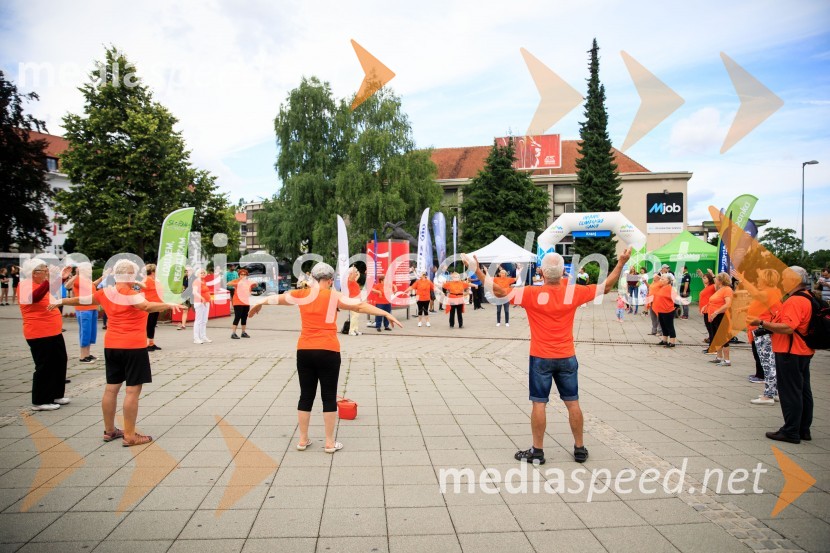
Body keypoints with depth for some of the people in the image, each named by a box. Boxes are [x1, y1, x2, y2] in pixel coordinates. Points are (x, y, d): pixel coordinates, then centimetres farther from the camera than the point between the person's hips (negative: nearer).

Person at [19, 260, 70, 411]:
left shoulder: (39, 284, 13)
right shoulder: (26, 285, -15)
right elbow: (34, 297, -37)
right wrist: (48, 281, -47)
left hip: (53, 333, 10)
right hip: (40, 334, -10)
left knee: (59, 362, 15)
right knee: (44, 367, -3)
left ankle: (56, 395, 26)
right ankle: (39, 401, 7)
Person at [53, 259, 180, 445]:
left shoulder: (105, 293, 5)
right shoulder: (131, 294, -15)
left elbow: (82, 299, 22)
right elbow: (148, 306, -36)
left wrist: (62, 301, 39)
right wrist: (169, 305, -44)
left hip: (111, 346, 8)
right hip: (133, 347, -8)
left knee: (111, 388, 15)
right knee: (132, 390, -3)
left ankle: (109, 430, 27)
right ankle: (129, 436, 0)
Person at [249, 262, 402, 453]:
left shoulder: (302, 294, 7)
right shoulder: (333, 296, -4)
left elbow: (276, 298, 25)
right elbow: (360, 306, -14)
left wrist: (259, 303, 43)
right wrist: (386, 314, -14)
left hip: (304, 351, 4)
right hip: (328, 351, -4)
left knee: (306, 395, 14)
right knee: (329, 396, 6)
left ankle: (303, 440, 22)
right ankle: (330, 442, 12)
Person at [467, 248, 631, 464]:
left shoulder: (532, 294, -14)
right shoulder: (573, 292, -6)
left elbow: (500, 293, -15)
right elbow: (606, 287, 6)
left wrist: (478, 271, -10)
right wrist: (621, 263, 16)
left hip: (541, 358, -3)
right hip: (567, 357, 3)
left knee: (539, 403, 4)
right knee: (572, 403, 12)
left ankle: (537, 451, 11)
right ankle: (580, 448, 24)